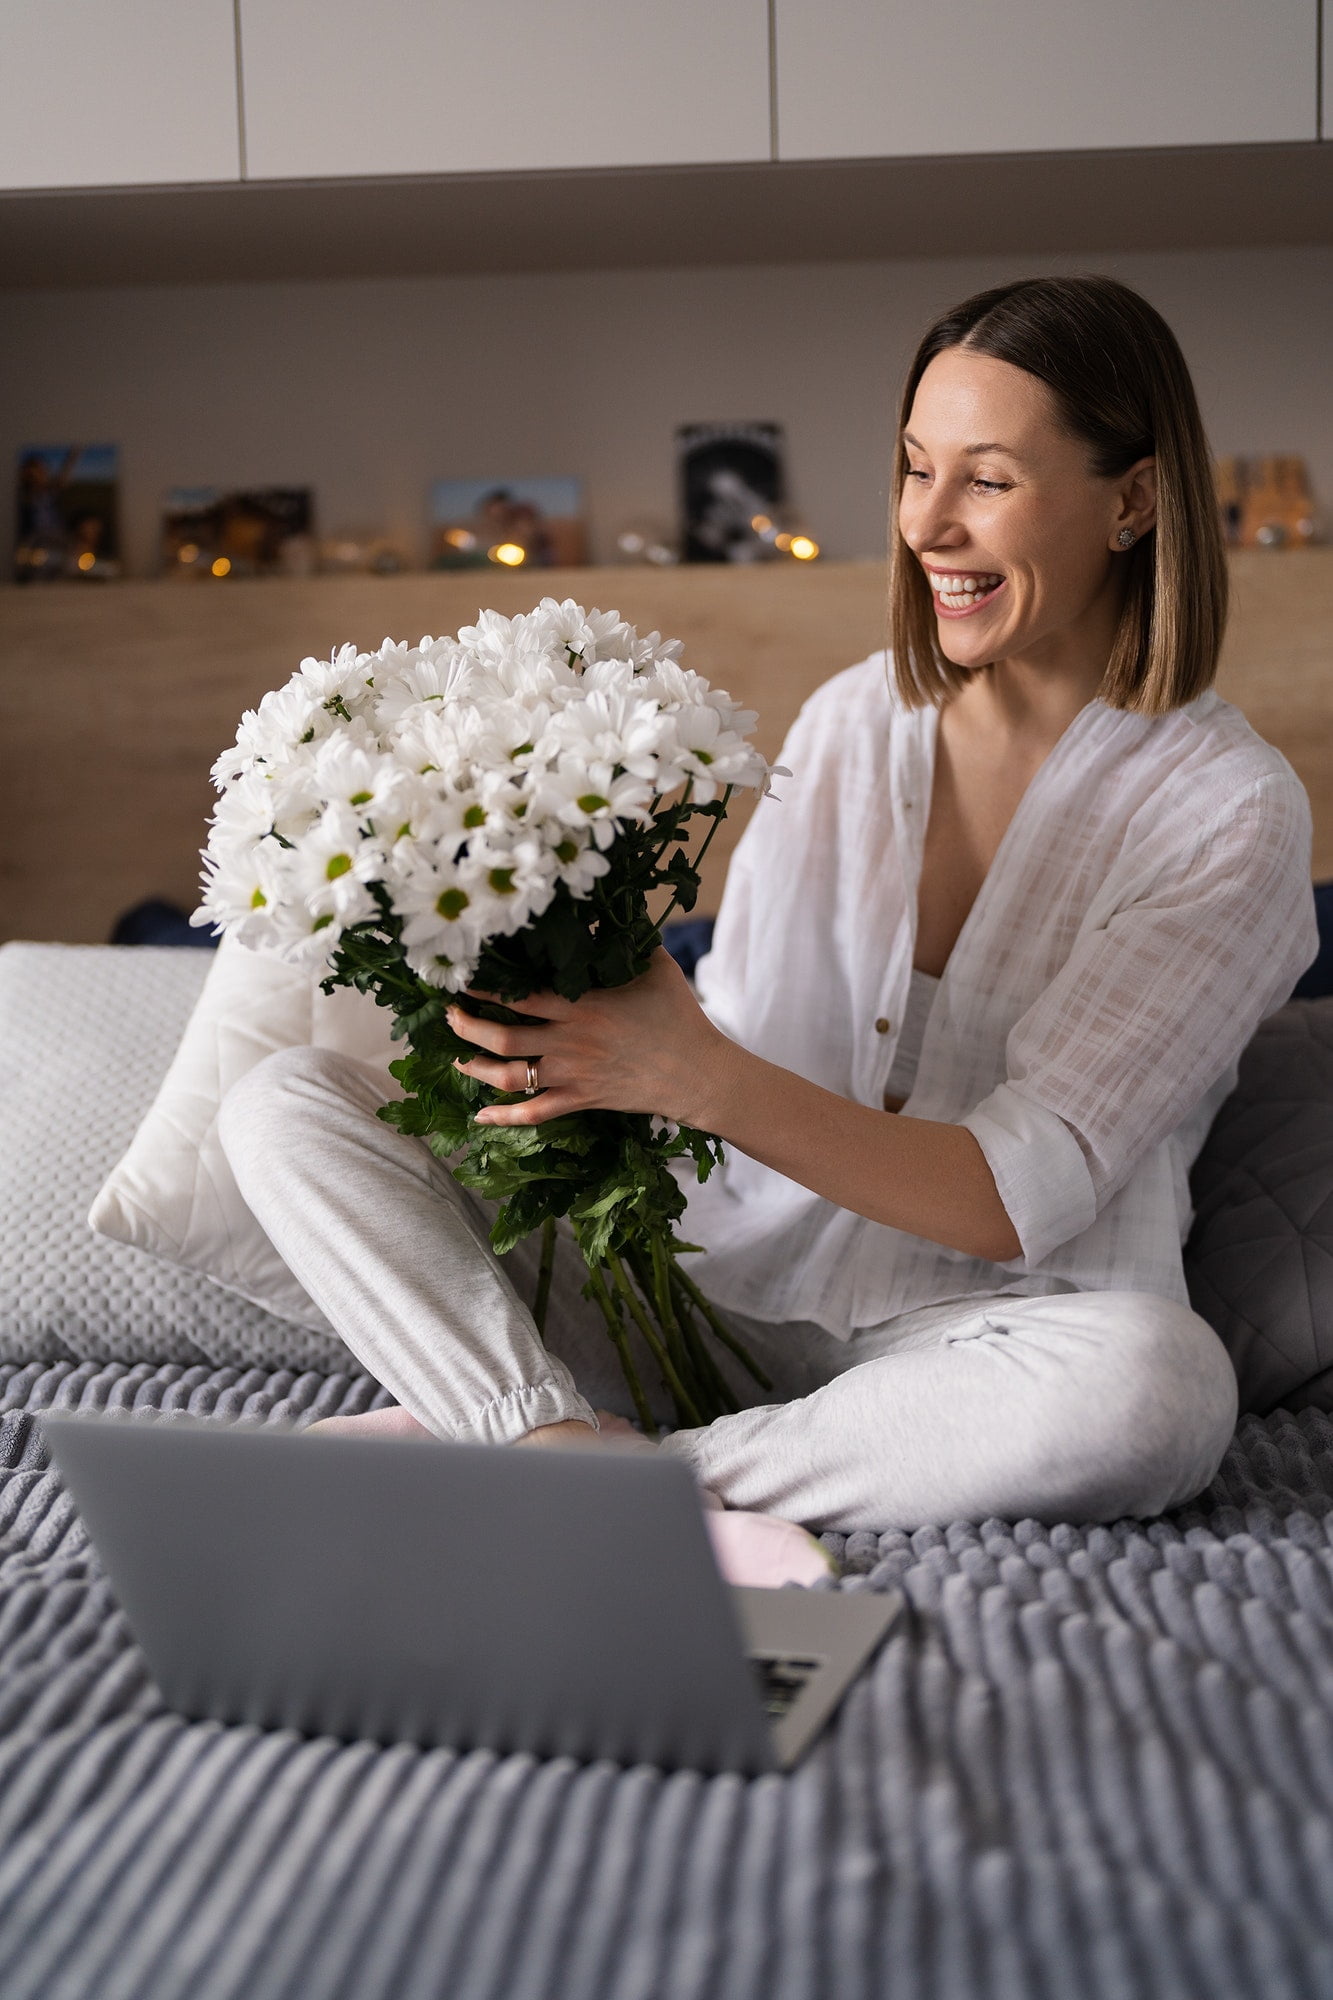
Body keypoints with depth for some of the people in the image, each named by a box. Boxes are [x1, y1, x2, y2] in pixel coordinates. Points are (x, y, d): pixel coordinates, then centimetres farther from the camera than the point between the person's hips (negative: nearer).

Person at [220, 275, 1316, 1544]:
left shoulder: (1229, 808, -7)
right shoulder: (849, 721, 9)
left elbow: (1027, 1195, -15)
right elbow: (731, 1035, 9)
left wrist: (703, 1082, -27)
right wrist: (578, 1054, -14)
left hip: (972, 1342, -3)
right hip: (719, 1298, 4)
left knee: (1158, 1382, -40)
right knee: (285, 1105, -6)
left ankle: (486, 1438, -27)